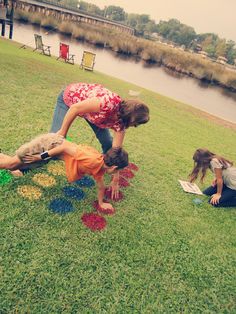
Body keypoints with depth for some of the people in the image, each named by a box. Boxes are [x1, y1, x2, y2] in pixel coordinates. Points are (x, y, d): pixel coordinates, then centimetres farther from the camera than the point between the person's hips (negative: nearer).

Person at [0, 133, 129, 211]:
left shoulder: (100, 169, -5)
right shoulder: (94, 162, -32)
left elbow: (101, 186, 13)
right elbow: (67, 146, -29)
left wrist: (101, 203, 18)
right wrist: (43, 156, -22)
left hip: (56, 142, 7)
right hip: (49, 143, -7)